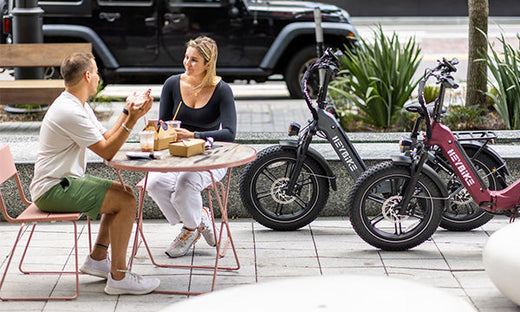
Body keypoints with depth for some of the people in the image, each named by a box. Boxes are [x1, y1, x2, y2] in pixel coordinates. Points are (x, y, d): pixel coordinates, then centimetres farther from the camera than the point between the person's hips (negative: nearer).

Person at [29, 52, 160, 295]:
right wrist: (131, 120, -21)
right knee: (126, 201, -18)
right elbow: (107, 151, -19)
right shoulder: (70, 112, -22)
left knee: (125, 192, 15)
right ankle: (118, 277, -13)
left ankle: (97, 259, 17)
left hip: (67, 180, 11)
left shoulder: (78, 106, 12)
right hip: (52, 190, -11)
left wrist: (128, 112, 6)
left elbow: (107, 138, 12)